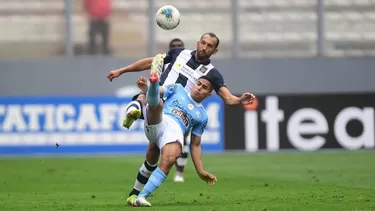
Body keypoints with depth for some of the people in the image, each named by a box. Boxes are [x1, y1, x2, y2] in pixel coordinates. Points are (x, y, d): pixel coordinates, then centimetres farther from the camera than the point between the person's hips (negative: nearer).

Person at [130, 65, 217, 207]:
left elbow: (195, 145, 28)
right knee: (157, 102, -31)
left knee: (169, 160, -30)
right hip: (158, 121, 0)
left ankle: (141, 197, -31)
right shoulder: (178, 89, 26)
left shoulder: (202, 116, 29)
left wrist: (200, 171, 17)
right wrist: (145, 87, -14)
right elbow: (158, 92, 11)